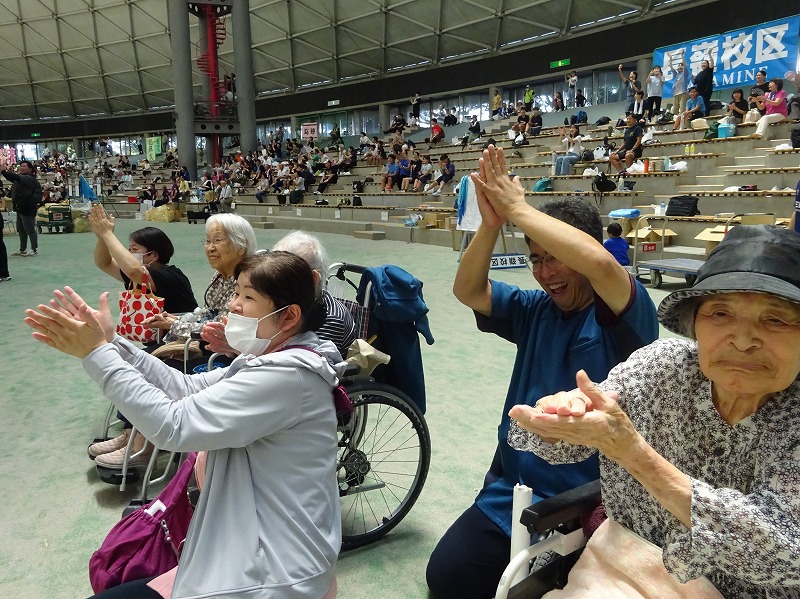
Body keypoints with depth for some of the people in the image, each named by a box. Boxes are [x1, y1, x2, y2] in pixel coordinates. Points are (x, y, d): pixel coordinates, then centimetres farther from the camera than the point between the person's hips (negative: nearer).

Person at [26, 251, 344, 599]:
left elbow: (173, 426, -25)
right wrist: (110, 344, -4)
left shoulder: (286, 374, -25)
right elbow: (189, 389, 4)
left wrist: (97, 355, -18)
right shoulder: (273, 359, 7)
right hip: (258, 545, 9)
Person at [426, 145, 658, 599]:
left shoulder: (627, 316, -10)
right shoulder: (536, 310, 7)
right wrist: (492, 223, -17)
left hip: (587, 503, -5)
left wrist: (517, 209, -23)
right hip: (511, 490, 5)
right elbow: (468, 291, -2)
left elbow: (600, 263, -31)